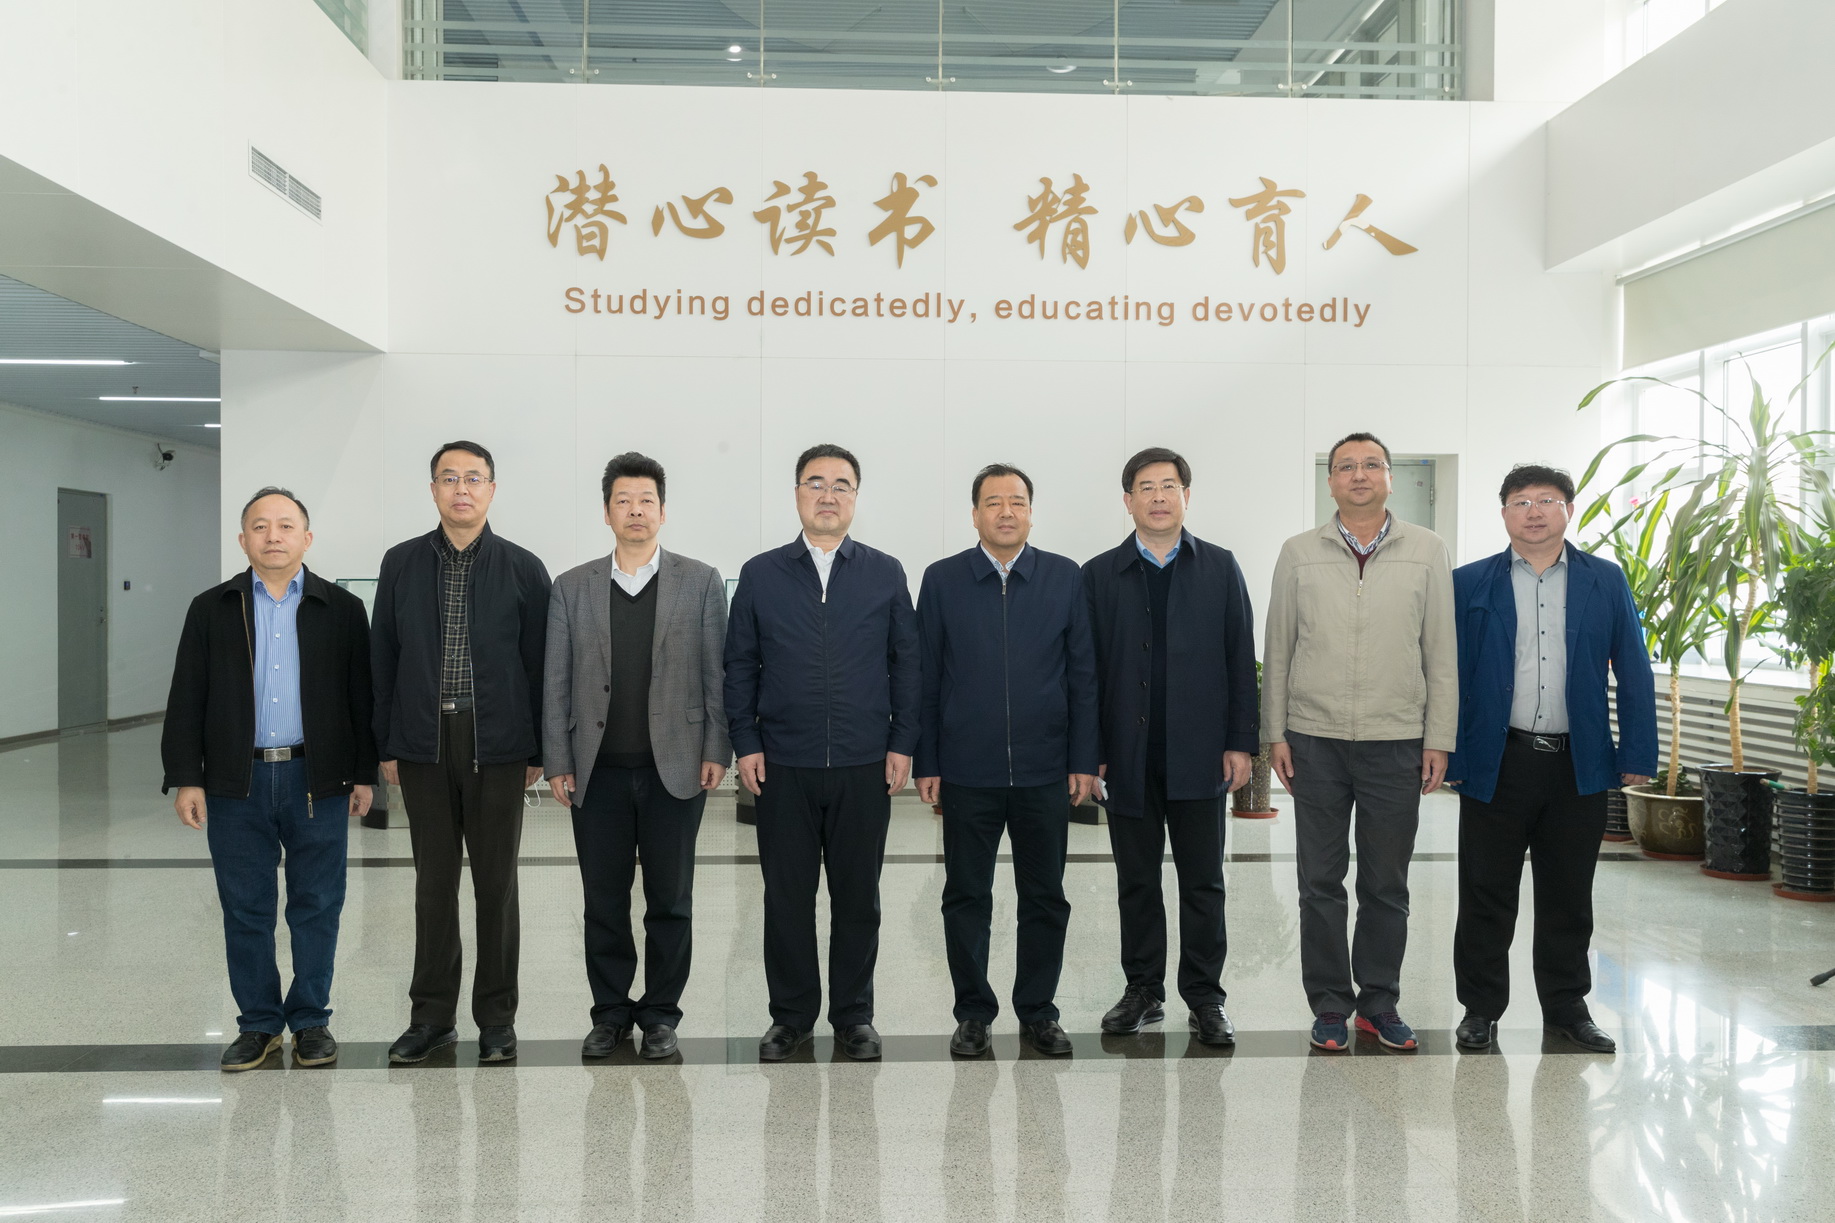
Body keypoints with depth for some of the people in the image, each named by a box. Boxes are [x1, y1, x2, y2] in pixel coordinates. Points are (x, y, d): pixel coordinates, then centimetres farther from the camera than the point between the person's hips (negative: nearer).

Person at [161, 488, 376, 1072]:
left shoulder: (342, 608, 4)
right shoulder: (211, 609, 7)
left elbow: (361, 695, 4)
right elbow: (187, 699, 5)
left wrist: (364, 773, 1)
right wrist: (185, 778, -1)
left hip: (318, 781, -1)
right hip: (237, 783, 1)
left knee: (317, 908, 6)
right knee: (245, 910, 8)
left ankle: (311, 1020, 20)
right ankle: (258, 1024, 22)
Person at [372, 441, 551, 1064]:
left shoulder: (522, 568, 1)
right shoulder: (402, 563, 6)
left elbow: (539, 663, 1)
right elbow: (383, 657, 7)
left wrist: (538, 749, -1)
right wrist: (386, 744, 4)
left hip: (497, 745, -2)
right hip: (424, 743, 2)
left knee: (496, 885, 6)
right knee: (434, 883, 10)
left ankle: (496, 1018, 17)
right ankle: (431, 1016, 21)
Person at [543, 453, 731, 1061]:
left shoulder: (701, 582, 4)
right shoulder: (572, 587, 7)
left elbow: (716, 673, 2)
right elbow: (556, 683, 6)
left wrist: (717, 750, -5)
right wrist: (557, 761, 1)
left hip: (674, 769, -1)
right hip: (598, 772, 1)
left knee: (669, 900, 6)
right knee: (603, 901, 8)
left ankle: (661, 1014, 19)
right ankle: (610, 1012, 22)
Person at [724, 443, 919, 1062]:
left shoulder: (885, 574, 6)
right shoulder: (760, 575, 5)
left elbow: (906, 662, 6)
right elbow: (740, 664, 7)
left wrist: (902, 743, 0)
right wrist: (745, 743, -1)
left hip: (865, 767, 0)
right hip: (783, 766, 0)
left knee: (858, 896, 8)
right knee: (786, 896, 6)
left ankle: (854, 1014, 22)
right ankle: (791, 1014, 21)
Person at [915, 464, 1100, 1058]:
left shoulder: (1065, 578, 4)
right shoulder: (942, 580, 3)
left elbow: (1083, 674, 4)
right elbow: (926, 678, 3)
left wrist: (1084, 760, -1)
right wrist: (924, 762, -1)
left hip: (1044, 771, 1)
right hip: (966, 772, 0)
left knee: (1045, 898, 9)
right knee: (966, 897, 7)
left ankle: (1038, 1012, 23)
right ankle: (973, 1013, 21)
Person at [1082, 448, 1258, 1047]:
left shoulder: (1219, 568, 6)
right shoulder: (1099, 574, 5)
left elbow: (1241, 660, 4)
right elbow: (1088, 666, 4)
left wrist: (1241, 741, -3)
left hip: (1199, 753, 0)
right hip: (1128, 755, 1)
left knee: (1203, 882, 5)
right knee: (1136, 881, 9)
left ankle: (1205, 998, 15)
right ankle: (1143, 991, 21)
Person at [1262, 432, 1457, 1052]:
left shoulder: (1426, 551, 4)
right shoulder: (1299, 553, 4)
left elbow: (1441, 651, 4)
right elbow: (1278, 648, 6)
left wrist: (1439, 738, 0)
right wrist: (1274, 732, 2)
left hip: (1396, 743, 0)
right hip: (1316, 740, 0)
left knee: (1387, 885, 9)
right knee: (1321, 882, 6)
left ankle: (1380, 1002, 23)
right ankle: (1330, 1005, 19)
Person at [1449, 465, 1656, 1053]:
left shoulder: (1606, 582, 7)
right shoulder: (1469, 584, 3)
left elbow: (1633, 671, 6)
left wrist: (1638, 754, 0)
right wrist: (1444, 755, -3)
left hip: (1579, 765, 1)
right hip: (1496, 762, -1)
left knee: (1568, 896, 11)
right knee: (1487, 895, 5)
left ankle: (1567, 1006, 26)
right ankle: (1481, 1008, 17)